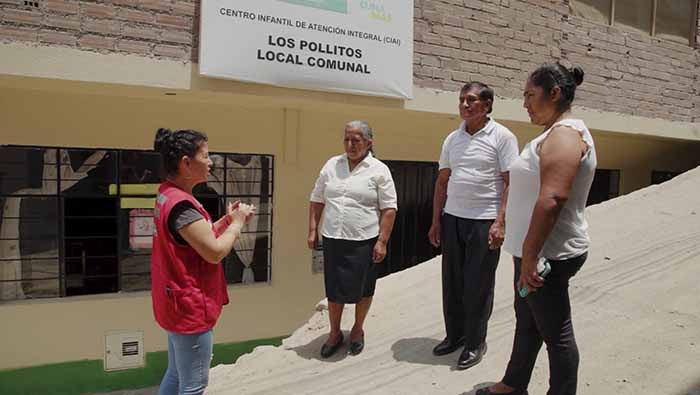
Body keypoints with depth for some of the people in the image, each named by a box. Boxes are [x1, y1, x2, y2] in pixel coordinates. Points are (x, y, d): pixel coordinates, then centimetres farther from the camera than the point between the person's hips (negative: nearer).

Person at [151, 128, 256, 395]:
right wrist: (237, 222, -10)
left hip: (179, 303, 10)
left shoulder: (167, 195, 7)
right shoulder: (182, 205, -25)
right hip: (190, 306, -10)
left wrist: (227, 220, 1)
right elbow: (215, 252, -25)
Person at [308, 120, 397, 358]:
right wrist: (313, 230, 6)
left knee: (362, 288, 12)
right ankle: (334, 333, 30)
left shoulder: (379, 170, -4)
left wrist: (382, 241, -11)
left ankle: (358, 329, 35)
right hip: (332, 239, 3)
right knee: (334, 288, 11)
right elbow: (317, 200, 11)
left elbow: (389, 209, -6)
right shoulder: (332, 165, 7)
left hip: (364, 240, -3)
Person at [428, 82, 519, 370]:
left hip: (484, 222, -5)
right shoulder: (452, 139, 11)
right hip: (452, 218, 5)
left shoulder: (502, 137, -4)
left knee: (478, 285, 4)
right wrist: (436, 221, 10)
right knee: (451, 280, 11)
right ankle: (454, 335, 28)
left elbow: (511, 183, -8)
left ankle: (475, 342, 21)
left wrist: (500, 223, -17)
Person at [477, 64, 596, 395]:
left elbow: (552, 198, -29)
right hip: (537, 250, 11)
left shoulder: (564, 135, -18)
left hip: (548, 254, -11)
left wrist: (530, 255, -28)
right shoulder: (557, 133, 16)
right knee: (526, 319, 21)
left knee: (555, 332, 4)